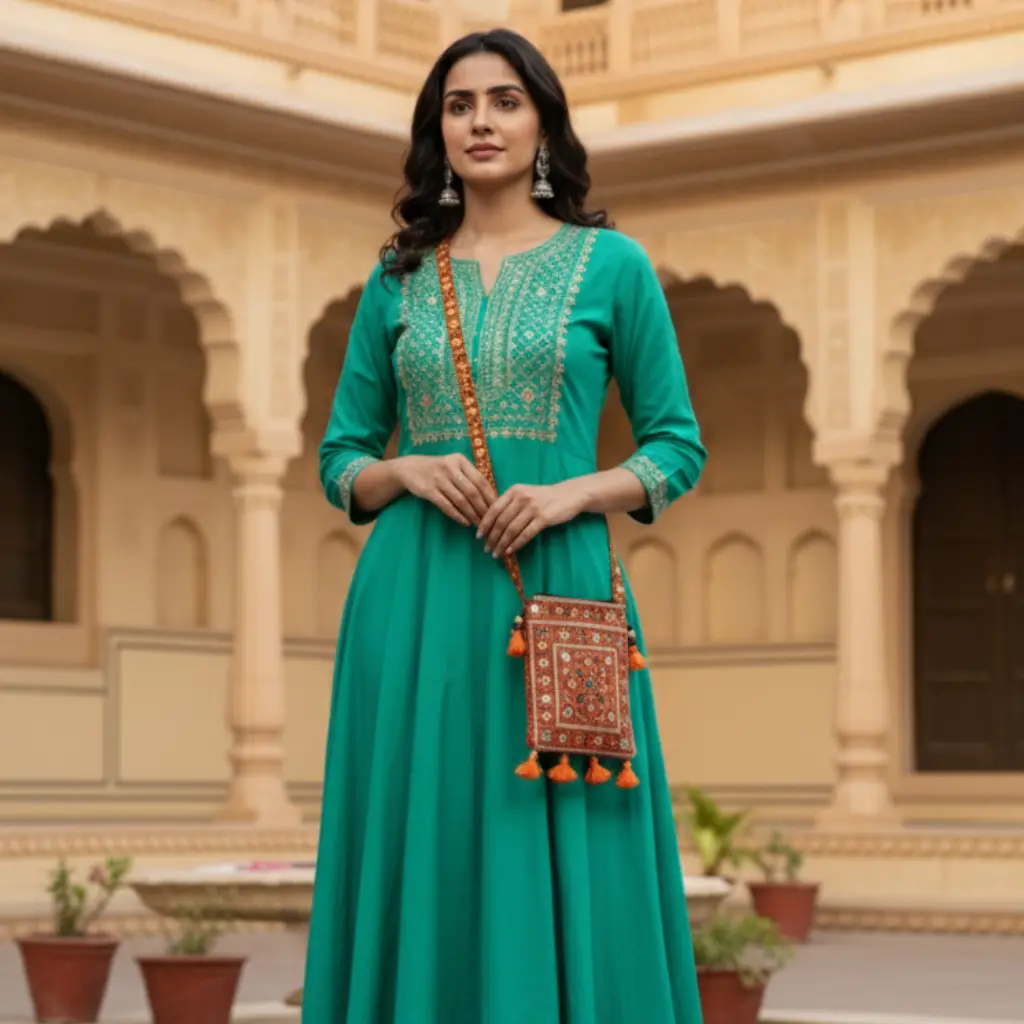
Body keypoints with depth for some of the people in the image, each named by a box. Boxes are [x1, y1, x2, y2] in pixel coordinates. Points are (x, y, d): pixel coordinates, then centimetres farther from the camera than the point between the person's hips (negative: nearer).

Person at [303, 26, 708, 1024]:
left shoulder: (612, 265, 5)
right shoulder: (398, 279, 11)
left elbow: (677, 448, 6)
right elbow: (340, 461, 14)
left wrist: (571, 493, -11)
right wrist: (406, 471, -7)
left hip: (557, 585, -2)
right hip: (416, 604, 2)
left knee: (558, 867, -3)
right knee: (421, 862, 1)